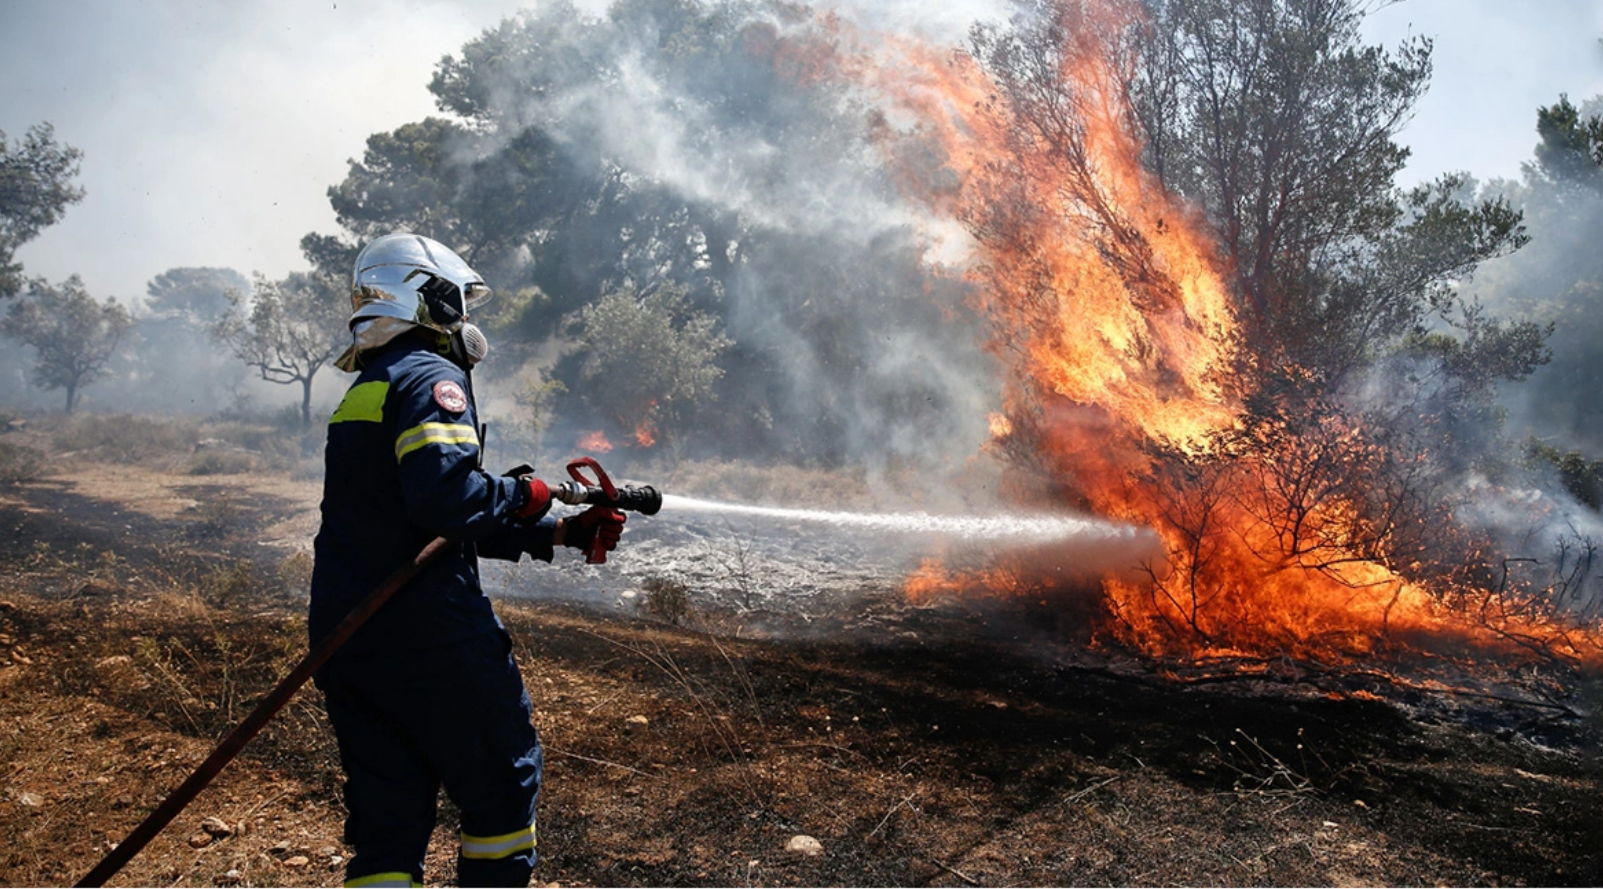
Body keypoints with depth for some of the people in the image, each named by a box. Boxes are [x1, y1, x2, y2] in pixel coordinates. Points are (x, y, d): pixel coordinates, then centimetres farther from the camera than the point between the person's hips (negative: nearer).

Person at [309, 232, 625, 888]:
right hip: (427, 635, -8)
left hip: (344, 635, 9)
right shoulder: (430, 376, -9)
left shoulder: (364, 392, 21)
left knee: (385, 818, 12)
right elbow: (446, 494, -28)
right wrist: (523, 496, -9)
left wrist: (565, 534, 18)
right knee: (503, 781, 11)